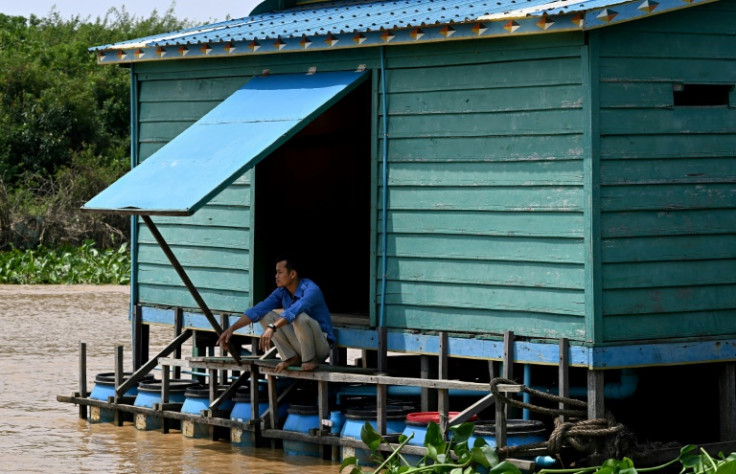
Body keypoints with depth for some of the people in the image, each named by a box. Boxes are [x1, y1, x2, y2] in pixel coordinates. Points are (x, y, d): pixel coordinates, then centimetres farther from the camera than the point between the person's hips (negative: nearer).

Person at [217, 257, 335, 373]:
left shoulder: (311, 290, -22)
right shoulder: (282, 292, 1)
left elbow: (294, 311, -40)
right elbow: (258, 310, -5)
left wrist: (272, 328, -52)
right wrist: (232, 328, -14)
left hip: (321, 345, -7)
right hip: (300, 345, 7)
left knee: (300, 316, -37)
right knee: (264, 314, -3)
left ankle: (310, 360, -16)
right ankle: (290, 358, -4)